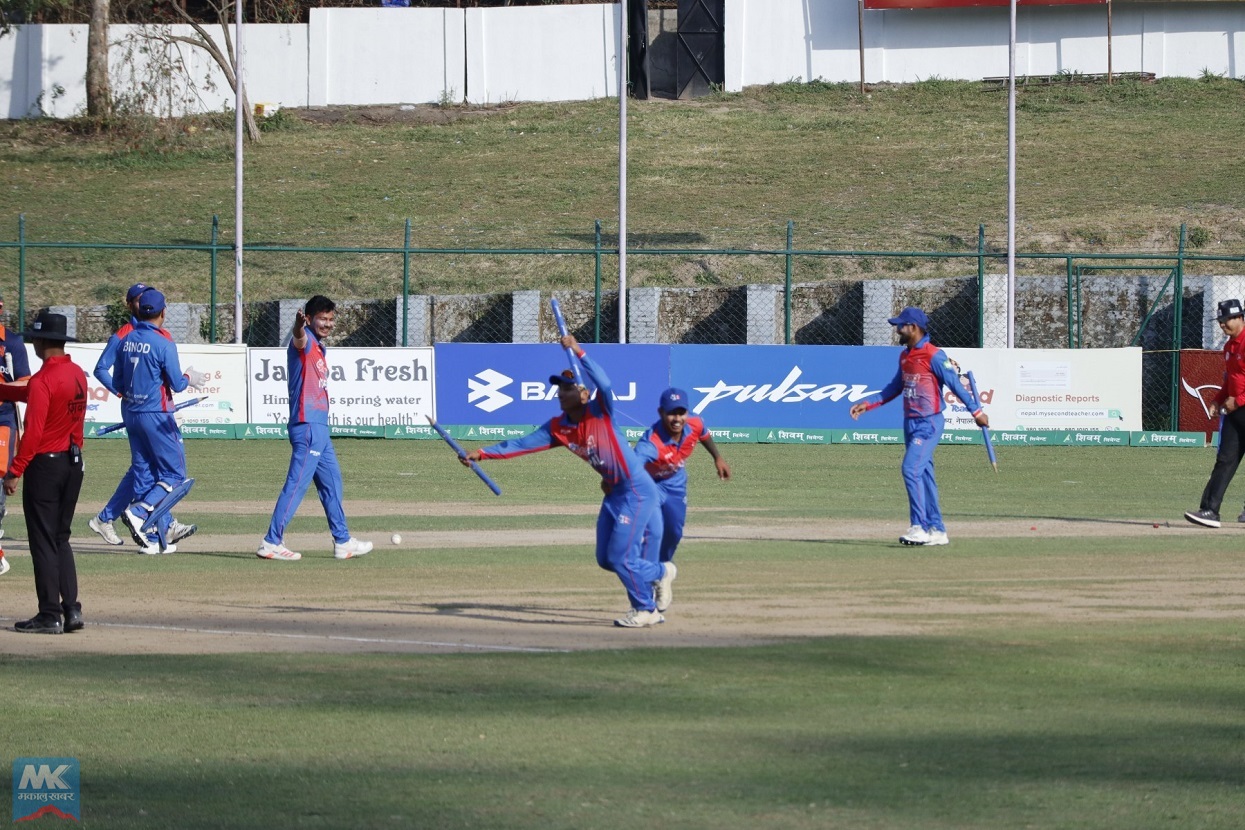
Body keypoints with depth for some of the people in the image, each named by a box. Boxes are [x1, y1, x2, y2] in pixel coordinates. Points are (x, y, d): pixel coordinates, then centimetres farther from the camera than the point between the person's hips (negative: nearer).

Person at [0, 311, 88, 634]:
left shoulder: (43, 380, -18)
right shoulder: (77, 374, 7)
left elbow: (33, 432, -21)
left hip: (45, 463, -8)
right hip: (74, 462, 8)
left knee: (43, 541, -1)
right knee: (61, 538, 16)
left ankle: (49, 615, -1)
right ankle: (71, 610, 11)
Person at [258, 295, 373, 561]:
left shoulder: (319, 348, 19)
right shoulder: (305, 341, -10)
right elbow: (298, 338, -35)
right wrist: (299, 326, -57)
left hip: (319, 427, 10)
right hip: (307, 425, -10)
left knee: (332, 482, 17)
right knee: (297, 483, -11)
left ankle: (343, 541, 26)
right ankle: (272, 542, -11)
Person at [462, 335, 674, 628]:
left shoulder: (600, 412, -16)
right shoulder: (558, 427, 2)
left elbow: (603, 384, -37)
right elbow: (523, 444, -2)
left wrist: (578, 353, -46)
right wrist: (482, 453, -11)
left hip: (638, 491, -8)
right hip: (614, 492, 8)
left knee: (621, 556, -8)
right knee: (606, 558, 13)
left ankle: (646, 610, 11)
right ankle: (660, 573, 35)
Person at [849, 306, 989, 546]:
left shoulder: (934, 356, -14)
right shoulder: (905, 356, 12)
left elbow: (955, 384, -16)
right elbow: (895, 388, 23)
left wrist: (976, 411, -19)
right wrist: (868, 405, 19)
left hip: (928, 424, -9)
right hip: (911, 424, 9)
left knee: (911, 470, -18)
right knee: (923, 475, 11)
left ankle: (920, 527, -16)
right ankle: (937, 530, 16)